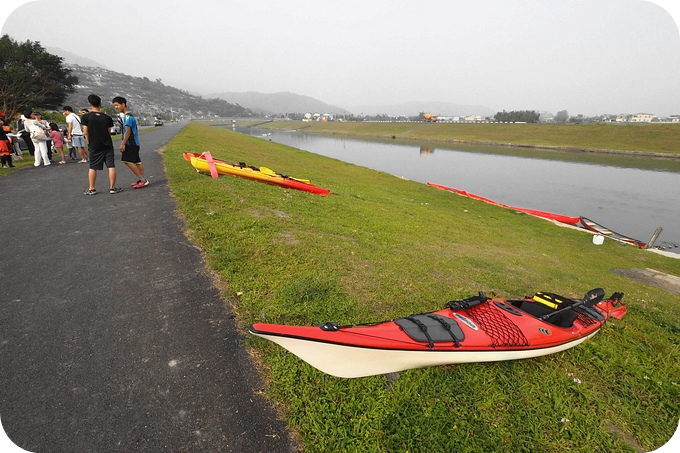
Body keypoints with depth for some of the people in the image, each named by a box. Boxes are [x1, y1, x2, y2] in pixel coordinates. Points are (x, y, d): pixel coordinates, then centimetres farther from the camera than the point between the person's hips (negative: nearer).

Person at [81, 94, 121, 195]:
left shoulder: (86, 117, -6)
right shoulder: (107, 118, -3)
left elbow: (86, 132, -4)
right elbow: (109, 132, 2)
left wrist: (89, 142, 10)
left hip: (94, 147, 0)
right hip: (107, 146, 0)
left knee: (92, 168, 7)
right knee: (111, 166, 3)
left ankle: (91, 189, 12)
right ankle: (112, 188, 3)